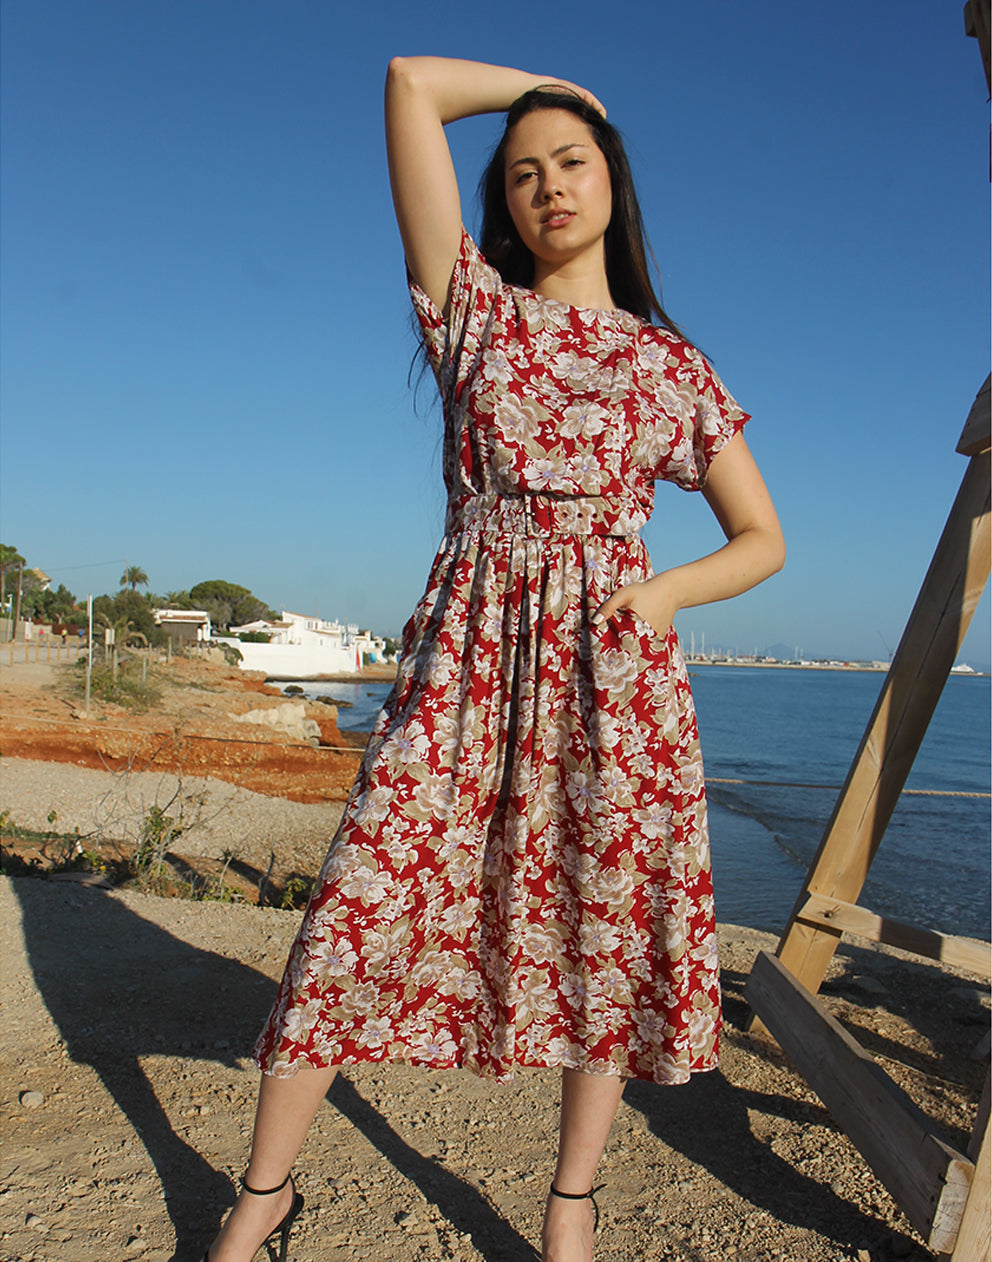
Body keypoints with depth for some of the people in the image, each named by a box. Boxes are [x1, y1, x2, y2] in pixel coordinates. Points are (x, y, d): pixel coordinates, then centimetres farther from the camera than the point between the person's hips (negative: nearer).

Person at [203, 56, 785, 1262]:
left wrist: (661, 593, -4)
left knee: (608, 928, 4)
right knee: (362, 906, -3)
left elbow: (762, 539, 13)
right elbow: (411, 83, 7)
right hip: (469, 650, -1)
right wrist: (543, 83, 20)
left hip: (615, 663, 1)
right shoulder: (474, 306, 11)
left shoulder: (672, 362, 12)